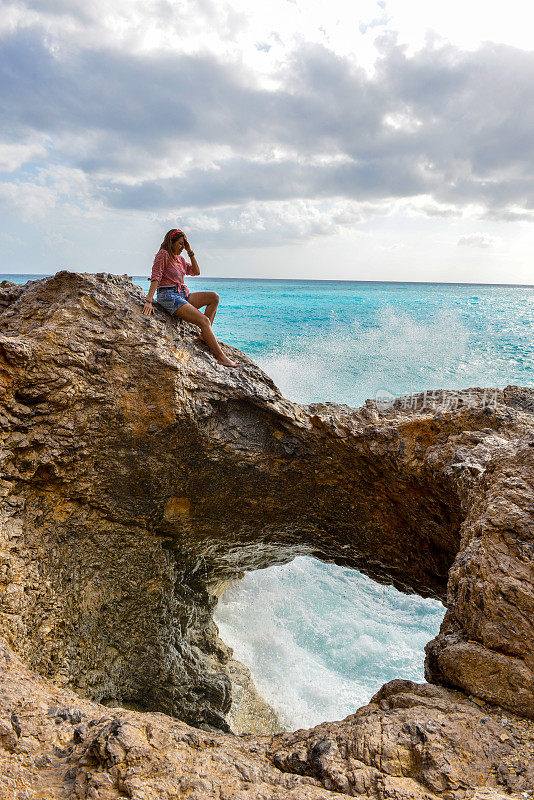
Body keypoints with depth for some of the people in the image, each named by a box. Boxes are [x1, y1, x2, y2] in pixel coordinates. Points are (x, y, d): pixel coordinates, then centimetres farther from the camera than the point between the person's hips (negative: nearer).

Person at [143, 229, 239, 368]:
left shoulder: (180, 258, 19)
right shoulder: (163, 254, -6)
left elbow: (196, 272, 21)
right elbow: (155, 278, -14)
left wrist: (190, 252, 11)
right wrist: (149, 301, -23)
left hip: (182, 294, 9)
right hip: (168, 296, -9)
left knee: (214, 297, -6)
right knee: (204, 320, -22)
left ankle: (205, 335, -8)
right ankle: (221, 357, -23)